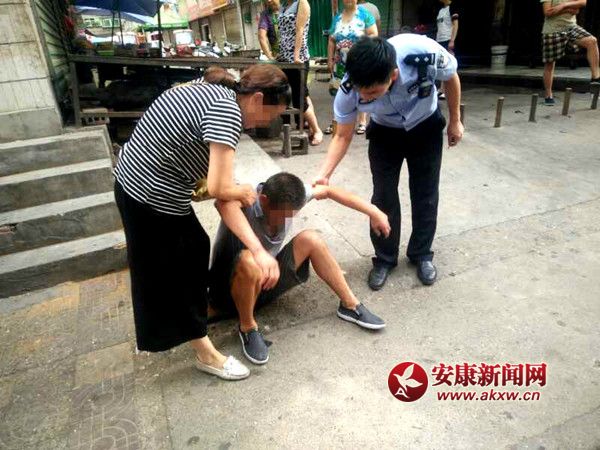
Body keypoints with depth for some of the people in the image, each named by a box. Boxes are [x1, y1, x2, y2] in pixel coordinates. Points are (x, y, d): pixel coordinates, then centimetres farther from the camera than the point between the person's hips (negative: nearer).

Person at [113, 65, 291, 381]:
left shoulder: (210, 90, 8)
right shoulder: (227, 111, -22)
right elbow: (219, 188, -27)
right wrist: (243, 192, -6)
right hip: (153, 199, -9)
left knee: (194, 248, 25)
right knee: (174, 276, 5)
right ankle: (207, 355, 23)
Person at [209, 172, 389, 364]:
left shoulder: (288, 197, -13)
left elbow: (328, 191, 0)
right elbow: (226, 203, -55)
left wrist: (373, 212, -1)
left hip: (266, 282, 6)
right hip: (230, 291, -5)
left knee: (310, 239, -13)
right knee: (249, 261, -39)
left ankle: (350, 305, -1)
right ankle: (248, 327, -14)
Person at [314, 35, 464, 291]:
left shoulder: (427, 55, -39)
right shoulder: (350, 90, -34)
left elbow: (451, 78, -14)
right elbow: (343, 136, -18)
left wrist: (455, 121, -2)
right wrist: (324, 174, -32)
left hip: (426, 126, 0)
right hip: (385, 131, 0)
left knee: (425, 194, 6)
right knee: (383, 196, -1)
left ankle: (421, 254, 27)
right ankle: (385, 258, 20)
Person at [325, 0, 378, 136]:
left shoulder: (364, 14, -2)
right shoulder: (337, 18, 11)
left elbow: (374, 34, -7)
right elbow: (331, 41, 11)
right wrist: (330, 59, 5)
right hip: (341, 63, 4)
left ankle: (362, 122, 9)